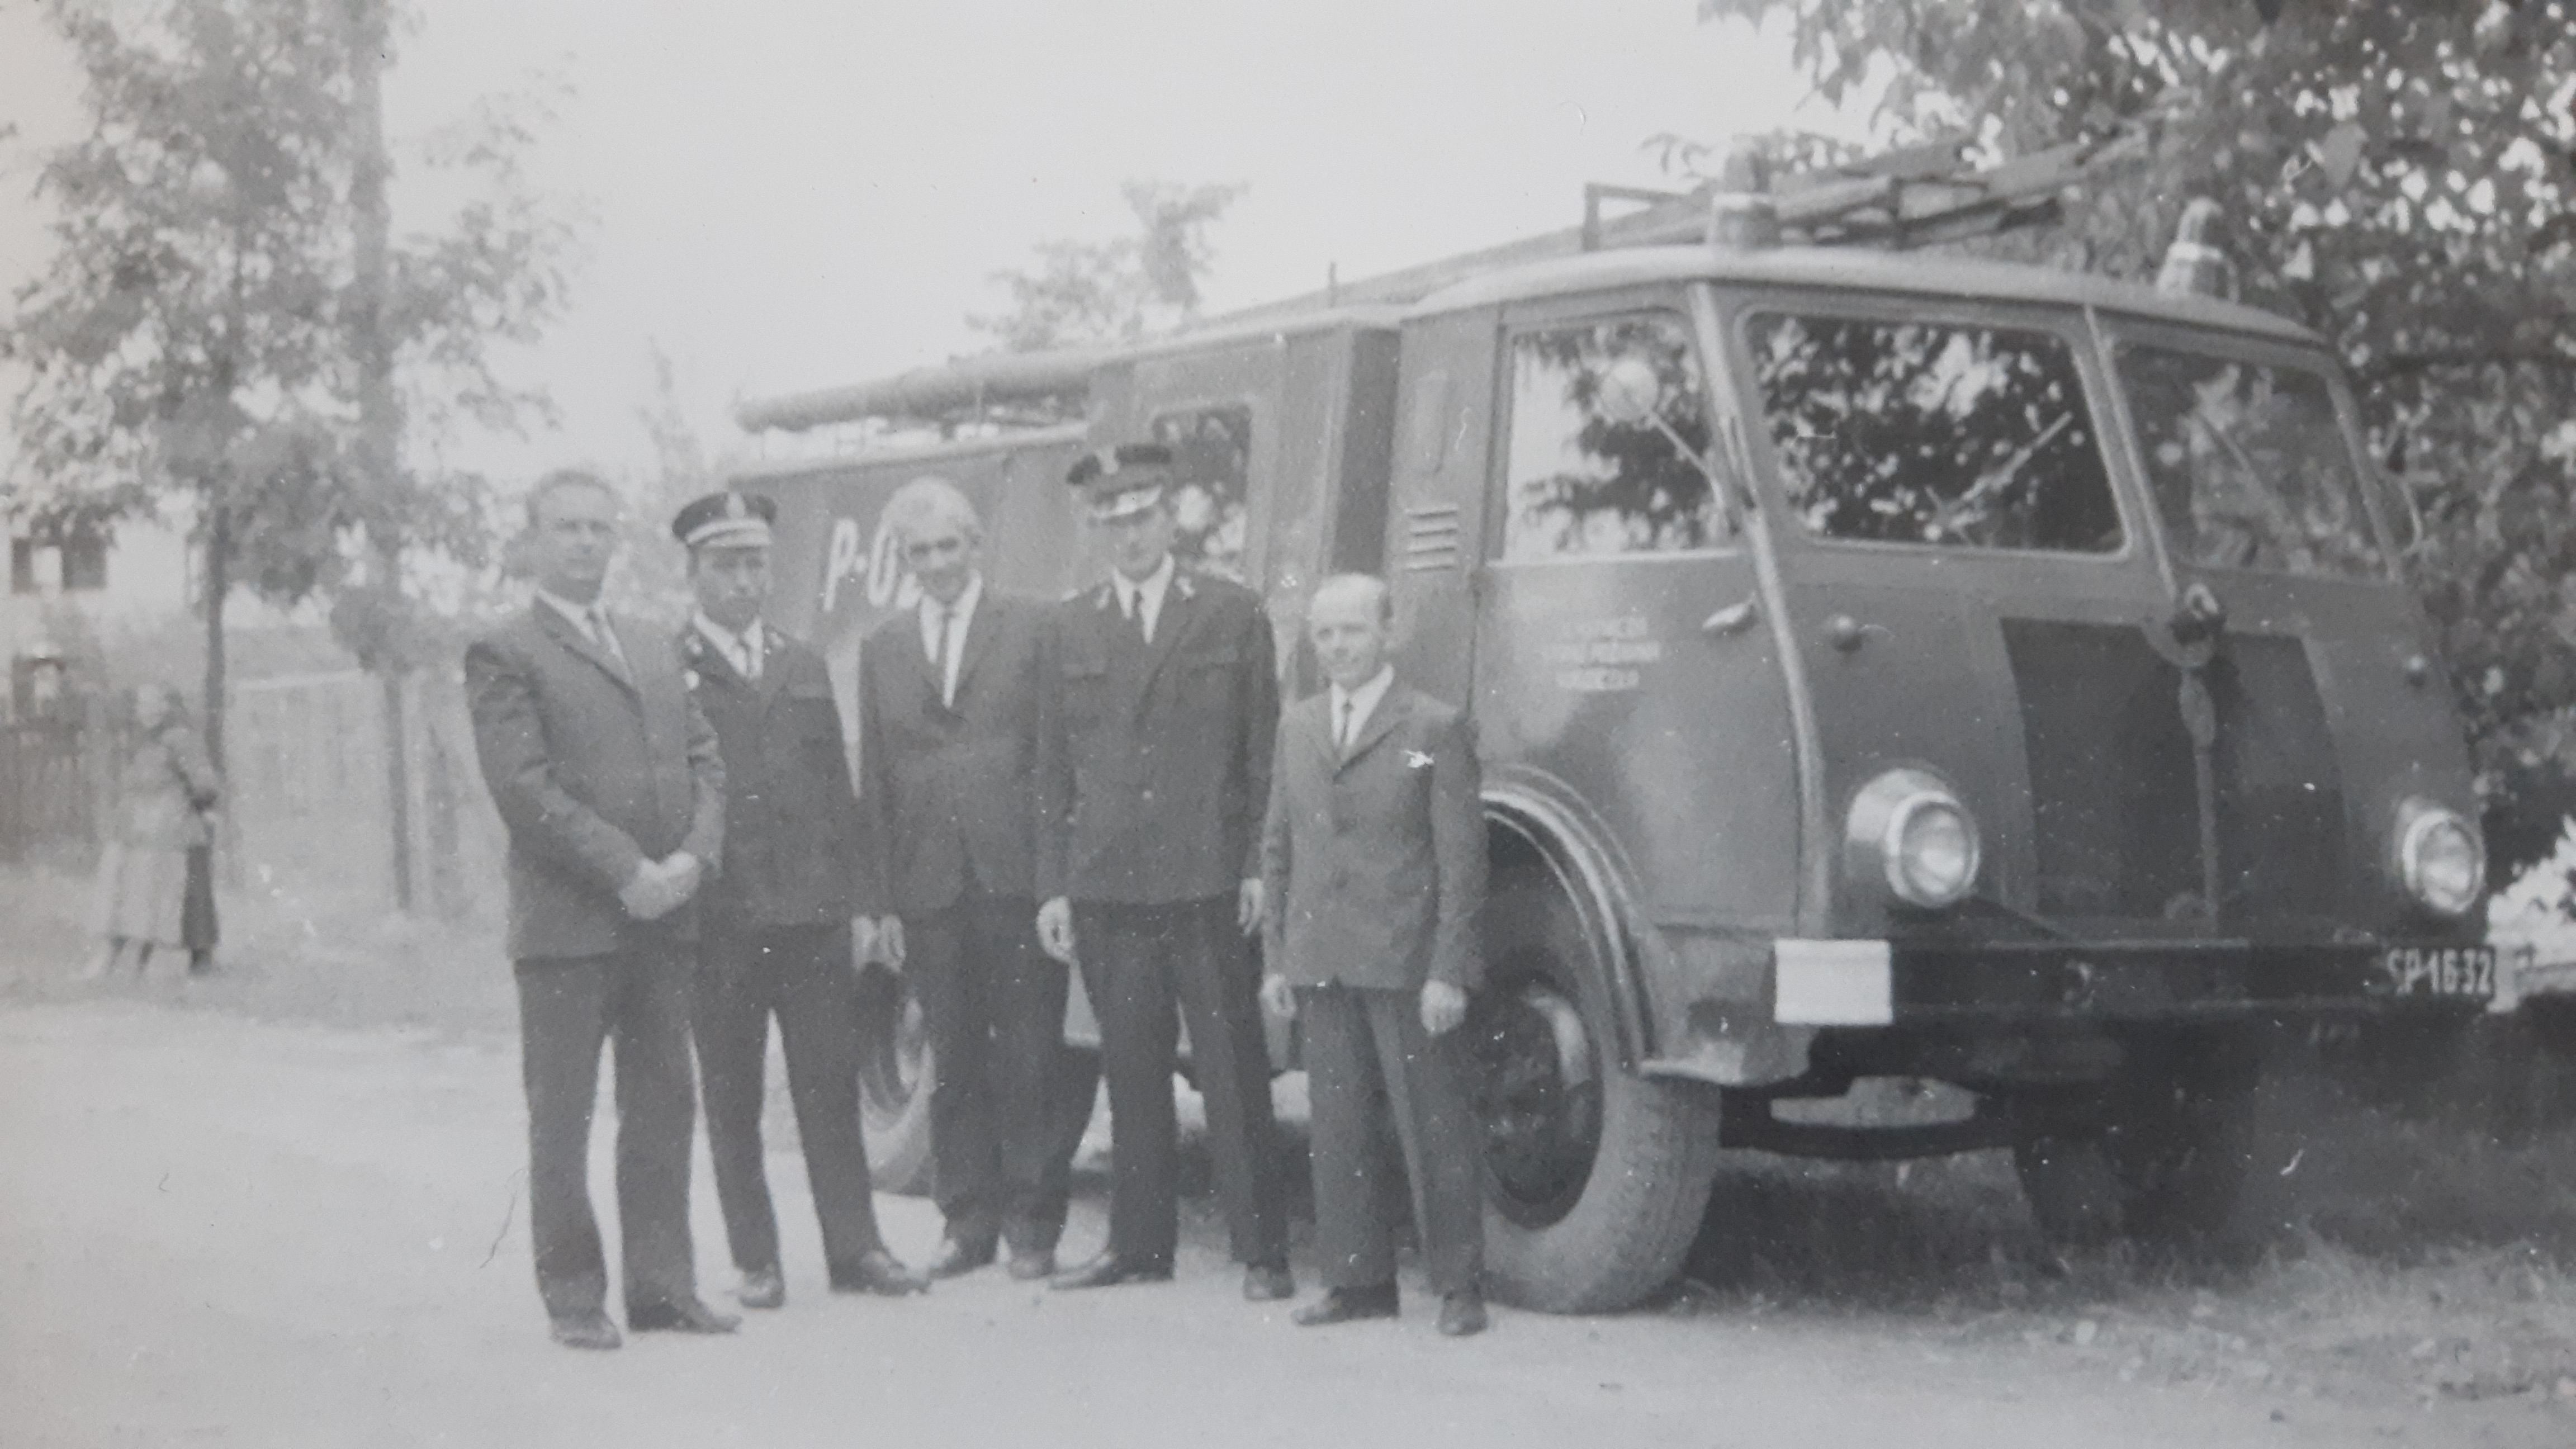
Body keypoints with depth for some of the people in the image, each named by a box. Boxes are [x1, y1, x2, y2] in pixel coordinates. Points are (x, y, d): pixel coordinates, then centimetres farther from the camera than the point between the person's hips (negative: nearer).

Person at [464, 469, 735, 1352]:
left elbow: (703, 760, 14)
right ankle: (573, 1296, 9)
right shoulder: (504, 655, -2)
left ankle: (661, 1286, 15)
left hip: (664, 914, 6)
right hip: (568, 920, -6)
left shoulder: (656, 650, 19)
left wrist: (694, 855, -4)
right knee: (561, 1116, 1)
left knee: (664, 1108, 8)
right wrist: (626, 871, -16)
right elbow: (523, 785, -12)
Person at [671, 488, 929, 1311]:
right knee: (732, 1096, 4)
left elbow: (837, 790, 16)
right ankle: (755, 1260, 10)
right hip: (717, 919, -4)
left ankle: (854, 1248, 9)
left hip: (813, 911, 4)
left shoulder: (804, 669, 17)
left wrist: (853, 897, 10)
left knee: (831, 1086, 4)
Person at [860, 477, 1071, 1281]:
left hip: (1017, 875, -3)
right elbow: (876, 779, 12)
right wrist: (884, 895, 5)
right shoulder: (881, 649, 13)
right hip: (929, 885, 3)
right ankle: (969, 1222, 16)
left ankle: (1032, 1225, 8)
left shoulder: (1034, 628, 3)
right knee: (953, 1063, 8)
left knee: (1029, 1057, 0)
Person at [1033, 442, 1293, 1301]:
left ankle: (1261, 1252, 6)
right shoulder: (1069, 628, 12)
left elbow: (1264, 752, 4)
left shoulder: (1233, 616, 5)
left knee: (1234, 1071, 0)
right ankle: (1140, 1243, 18)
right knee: (1132, 1075, 9)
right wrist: (1052, 886, 5)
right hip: (1107, 890, 3)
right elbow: (1053, 767, 11)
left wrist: (1259, 868, -5)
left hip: (1210, 884, -2)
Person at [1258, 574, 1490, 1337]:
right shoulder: (1296, 726, 14)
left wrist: (1448, 971, -10)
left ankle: (1459, 1286, 6)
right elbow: (1278, 849, 17)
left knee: (1434, 1126, -1)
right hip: (1321, 966, 5)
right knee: (1338, 1130, 8)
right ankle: (1358, 1280, 17)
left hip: (1406, 963, -5)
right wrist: (1277, 958, 11)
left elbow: (1461, 859, -5)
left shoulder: (1435, 729, -2)